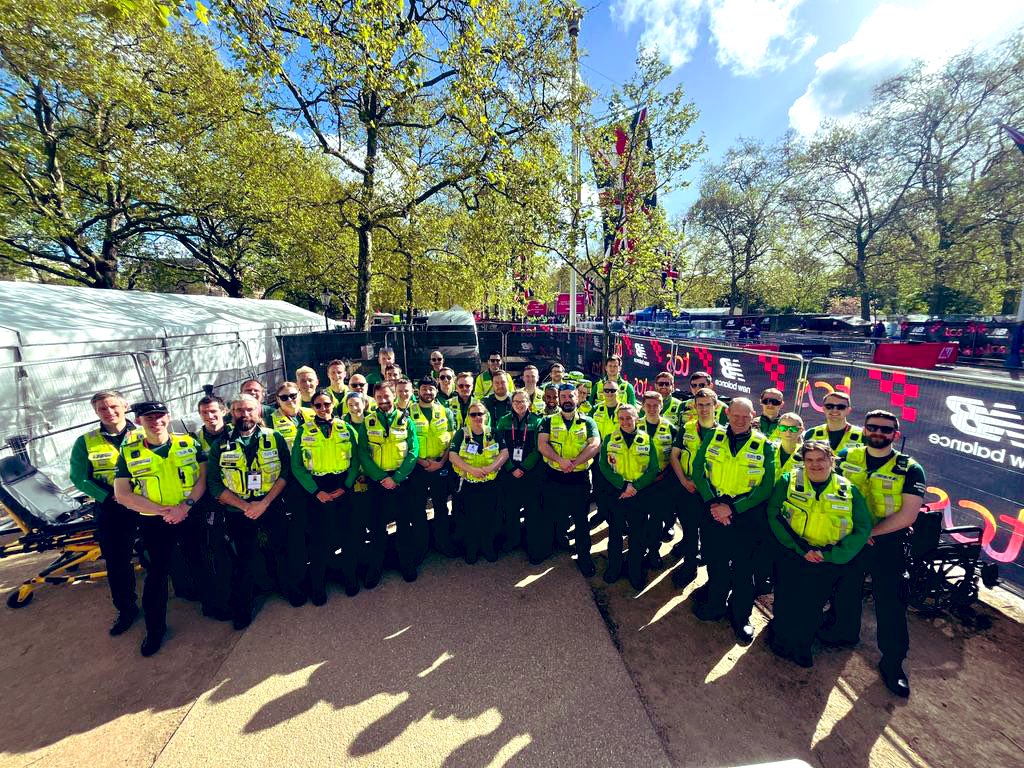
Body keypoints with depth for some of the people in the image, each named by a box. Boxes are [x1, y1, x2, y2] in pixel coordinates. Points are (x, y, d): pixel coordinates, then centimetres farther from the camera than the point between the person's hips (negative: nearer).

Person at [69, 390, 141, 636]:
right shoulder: (86, 442, 0)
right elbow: (79, 478, -1)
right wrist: (110, 497, -13)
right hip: (111, 511, 1)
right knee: (116, 562, 8)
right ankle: (126, 609, 27)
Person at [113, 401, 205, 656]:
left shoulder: (189, 444, -4)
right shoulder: (129, 453, -3)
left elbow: (204, 477, -6)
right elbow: (122, 494, -6)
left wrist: (186, 505, -20)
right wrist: (163, 510, -16)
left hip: (192, 516, 0)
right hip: (155, 521, 0)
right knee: (157, 572, 7)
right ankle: (155, 629, 25)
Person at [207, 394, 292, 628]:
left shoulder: (274, 439, -4)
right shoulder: (221, 446, -1)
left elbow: (286, 473, -8)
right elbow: (215, 485, -4)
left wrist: (264, 503, -17)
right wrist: (246, 506, -14)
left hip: (272, 506, 0)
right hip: (238, 511, 1)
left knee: (281, 549, 13)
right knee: (244, 558, 12)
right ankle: (242, 608, 33)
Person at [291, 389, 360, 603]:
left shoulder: (346, 429, 1)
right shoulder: (304, 431, 0)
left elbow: (355, 460, 0)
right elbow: (297, 466, -3)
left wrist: (345, 486, -10)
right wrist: (316, 491, -11)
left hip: (343, 489, 1)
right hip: (316, 491, -1)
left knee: (350, 535, 6)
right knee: (318, 539, 7)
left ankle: (350, 578, 28)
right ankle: (317, 587, 27)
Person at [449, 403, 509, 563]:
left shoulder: (494, 434, 3)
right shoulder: (461, 434, -1)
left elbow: (505, 453, -5)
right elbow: (452, 456, -10)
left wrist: (490, 468, -20)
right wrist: (471, 469, -21)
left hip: (490, 485, 1)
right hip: (468, 485, -1)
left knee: (490, 518, 10)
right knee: (469, 518, 8)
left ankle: (489, 548, 30)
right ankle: (471, 550, 28)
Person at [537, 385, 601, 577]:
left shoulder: (587, 422, 4)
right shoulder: (548, 421, 5)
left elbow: (595, 446, -10)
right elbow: (542, 445, -9)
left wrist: (574, 463, -22)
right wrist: (561, 460, -24)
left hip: (580, 479, -1)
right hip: (554, 478, 1)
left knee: (581, 519, 8)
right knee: (556, 517, 15)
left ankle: (584, 556, 24)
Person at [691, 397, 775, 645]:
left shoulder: (764, 445, -5)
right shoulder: (713, 437, -1)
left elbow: (766, 486, -8)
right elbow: (698, 471, -1)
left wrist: (732, 508, -16)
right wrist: (713, 503, -13)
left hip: (746, 515, -1)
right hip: (714, 512, 2)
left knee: (743, 568, 11)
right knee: (715, 562, 14)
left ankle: (741, 617, 32)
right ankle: (715, 605, 38)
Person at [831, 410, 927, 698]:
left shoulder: (909, 469, -8)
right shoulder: (847, 457, -2)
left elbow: (908, 515, -13)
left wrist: (870, 532, -17)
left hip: (887, 543, -2)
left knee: (890, 601, 6)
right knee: (846, 588, 17)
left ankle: (892, 662, 25)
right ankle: (845, 632, 41)